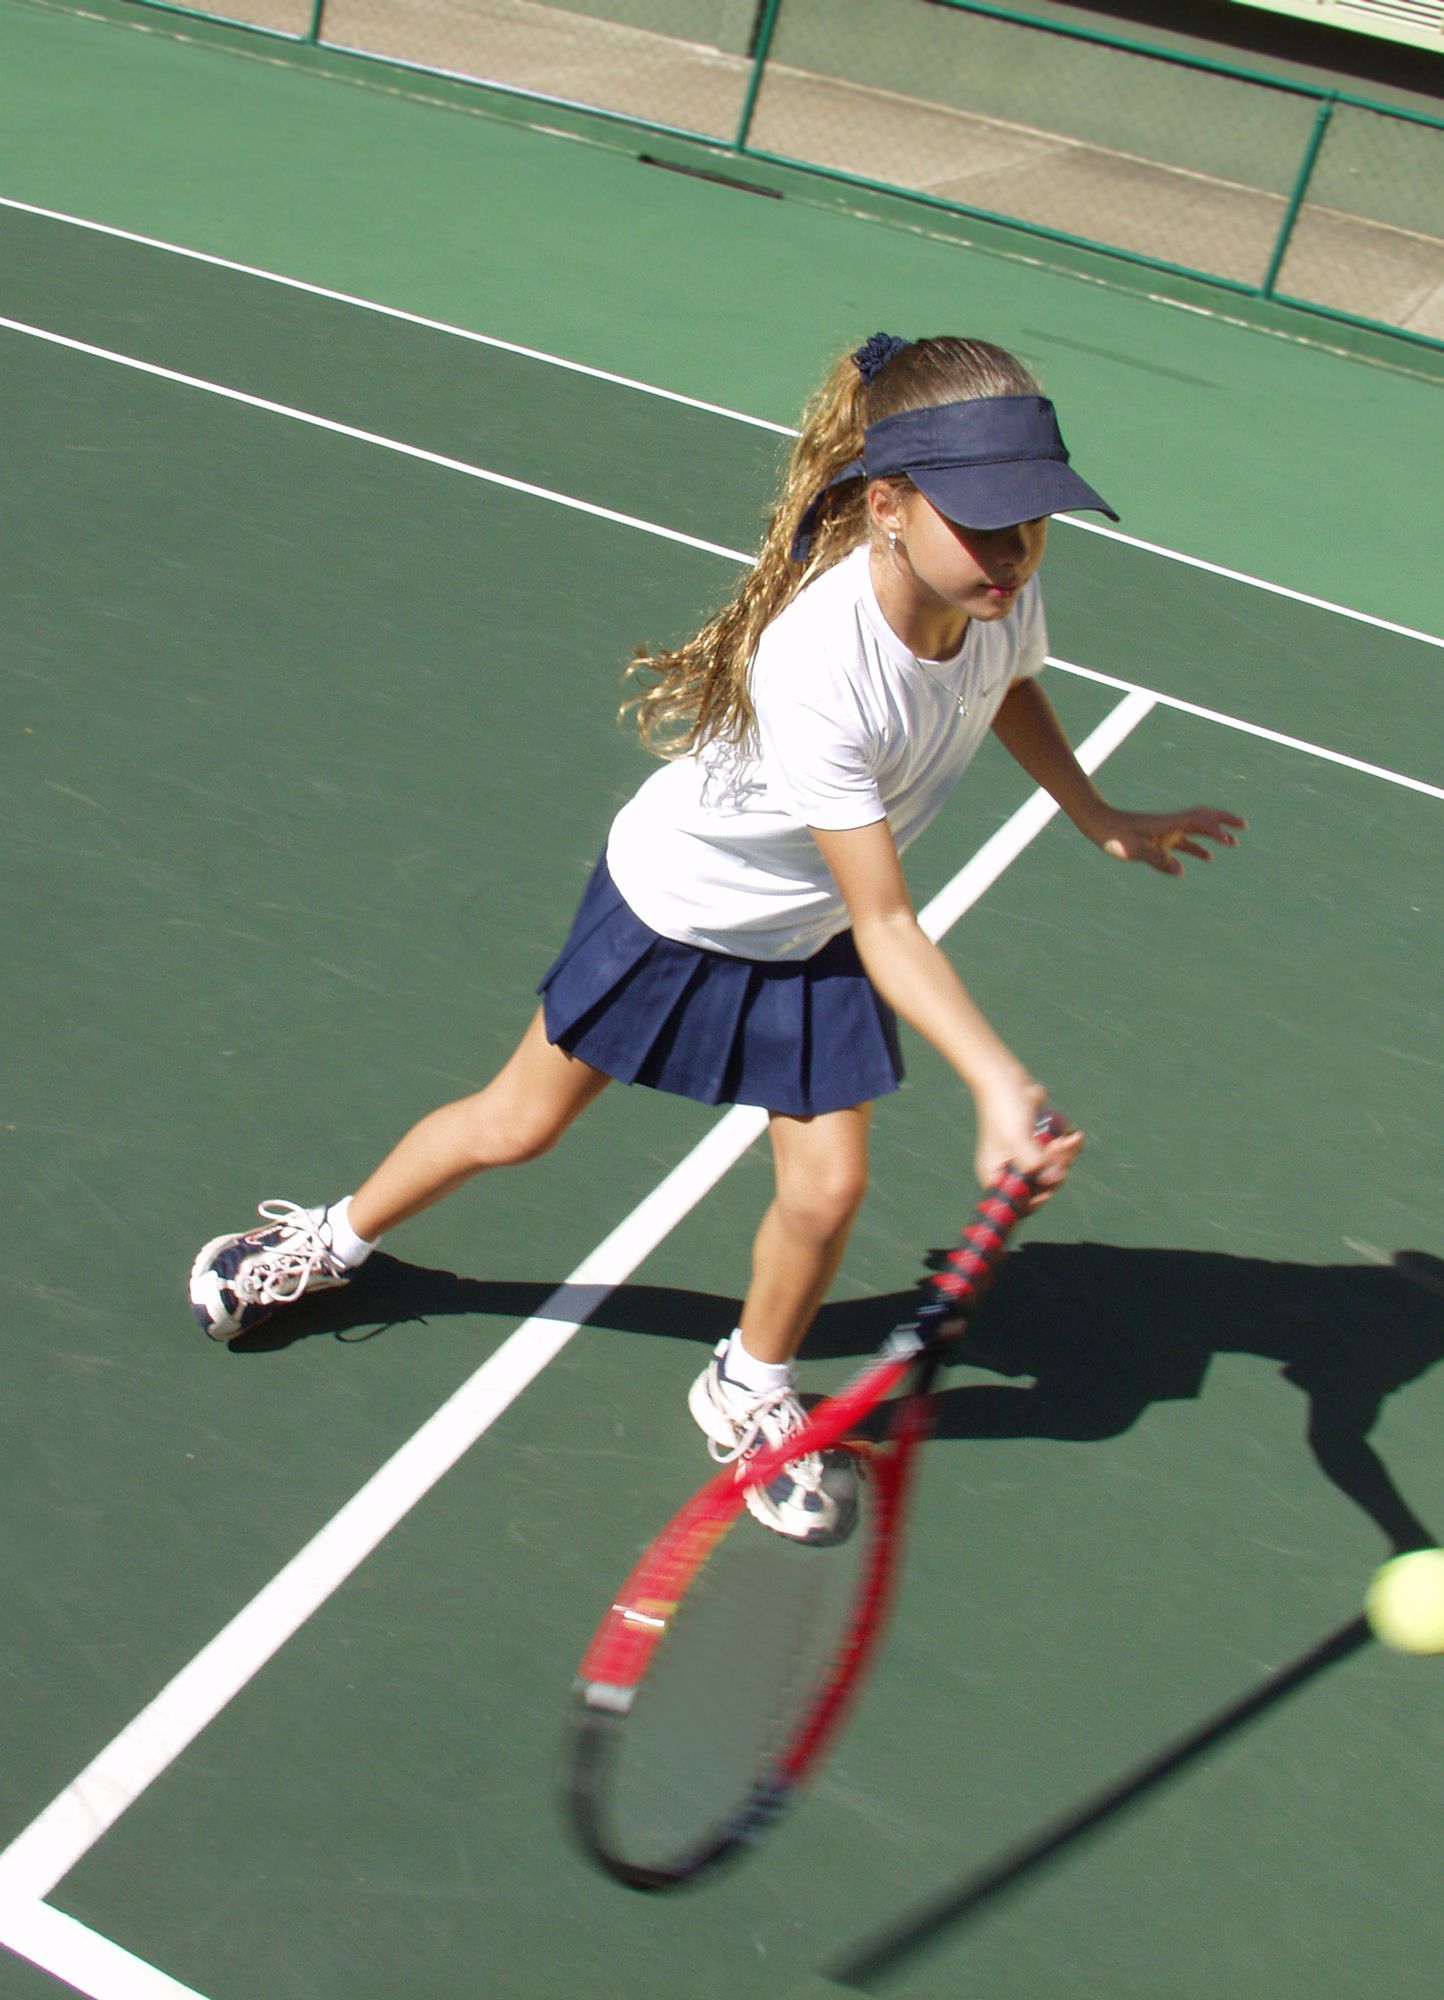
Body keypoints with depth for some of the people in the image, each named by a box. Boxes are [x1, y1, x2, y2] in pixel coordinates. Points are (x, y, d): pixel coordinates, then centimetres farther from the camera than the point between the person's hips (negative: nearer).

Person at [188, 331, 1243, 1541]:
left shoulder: (1002, 593, -21)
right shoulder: (815, 669, -42)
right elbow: (886, 926, -37)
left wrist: (1104, 820, 11)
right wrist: (998, 1079, -45)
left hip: (807, 940, 5)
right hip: (675, 906, -5)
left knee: (826, 1191, 0)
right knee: (518, 1125, 11)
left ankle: (750, 1392, 30)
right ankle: (335, 1239, 40)